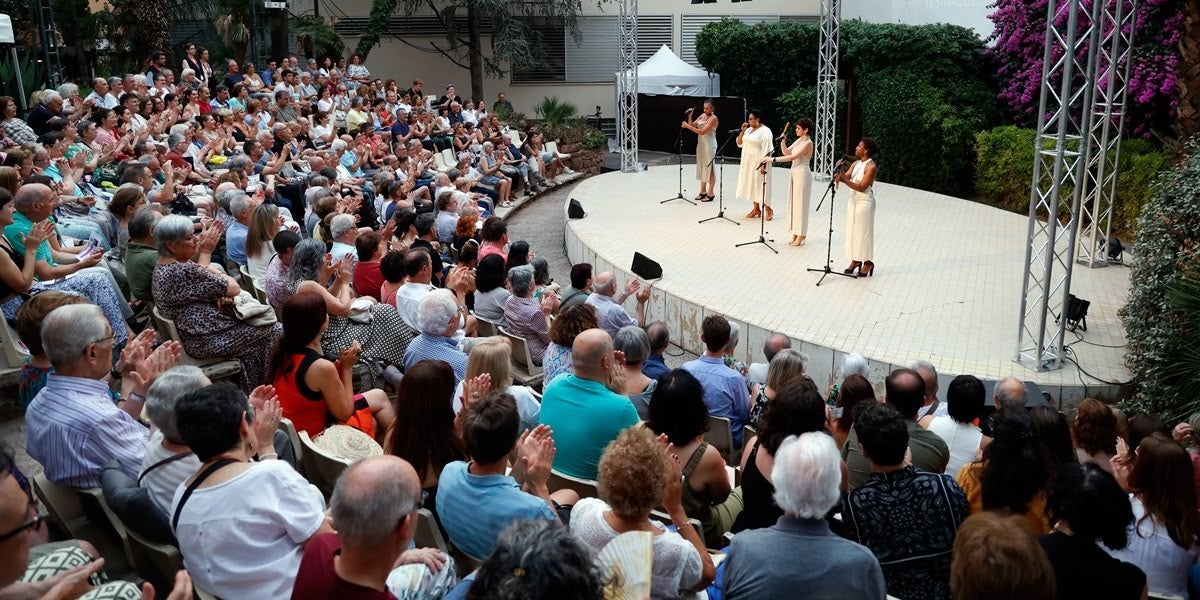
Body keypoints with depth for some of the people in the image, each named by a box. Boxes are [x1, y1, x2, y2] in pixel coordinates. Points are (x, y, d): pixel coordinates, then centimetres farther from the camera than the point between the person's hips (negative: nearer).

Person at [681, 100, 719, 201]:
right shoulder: (702, 115, 10)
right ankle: (703, 192, 19)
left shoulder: (713, 118, -14)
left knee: (709, 168, -3)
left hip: (709, 145, -8)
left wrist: (687, 126, -23)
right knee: (702, 167, 11)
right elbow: (692, 126, 9)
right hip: (700, 144, 8)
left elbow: (702, 131, -22)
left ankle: (710, 194, 1)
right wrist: (689, 116, -7)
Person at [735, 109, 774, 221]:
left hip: (758, 163, -8)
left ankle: (768, 209, 4)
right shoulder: (749, 130, 11)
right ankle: (756, 209, 17)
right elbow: (739, 144, 15)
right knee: (751, 185, 9)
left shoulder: (765, 131, -12)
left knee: (760, 185, -5)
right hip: (748, 162, 8)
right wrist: (742, 131, 2)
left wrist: (763, 164, -23)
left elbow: (767, 150, -16)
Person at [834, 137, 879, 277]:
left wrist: (844, 180, -28)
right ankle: (855, 260, 18)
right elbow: (846, 177, 0)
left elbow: (862, 187, -21)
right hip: (853, 201, 8)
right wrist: (840, 172, -19)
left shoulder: (871, 167, -16)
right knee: (852, 231, 9)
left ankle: (868, 263, 10)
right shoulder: (856, 164, 8)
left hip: (865, 202, -8)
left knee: (864, 232, -1)